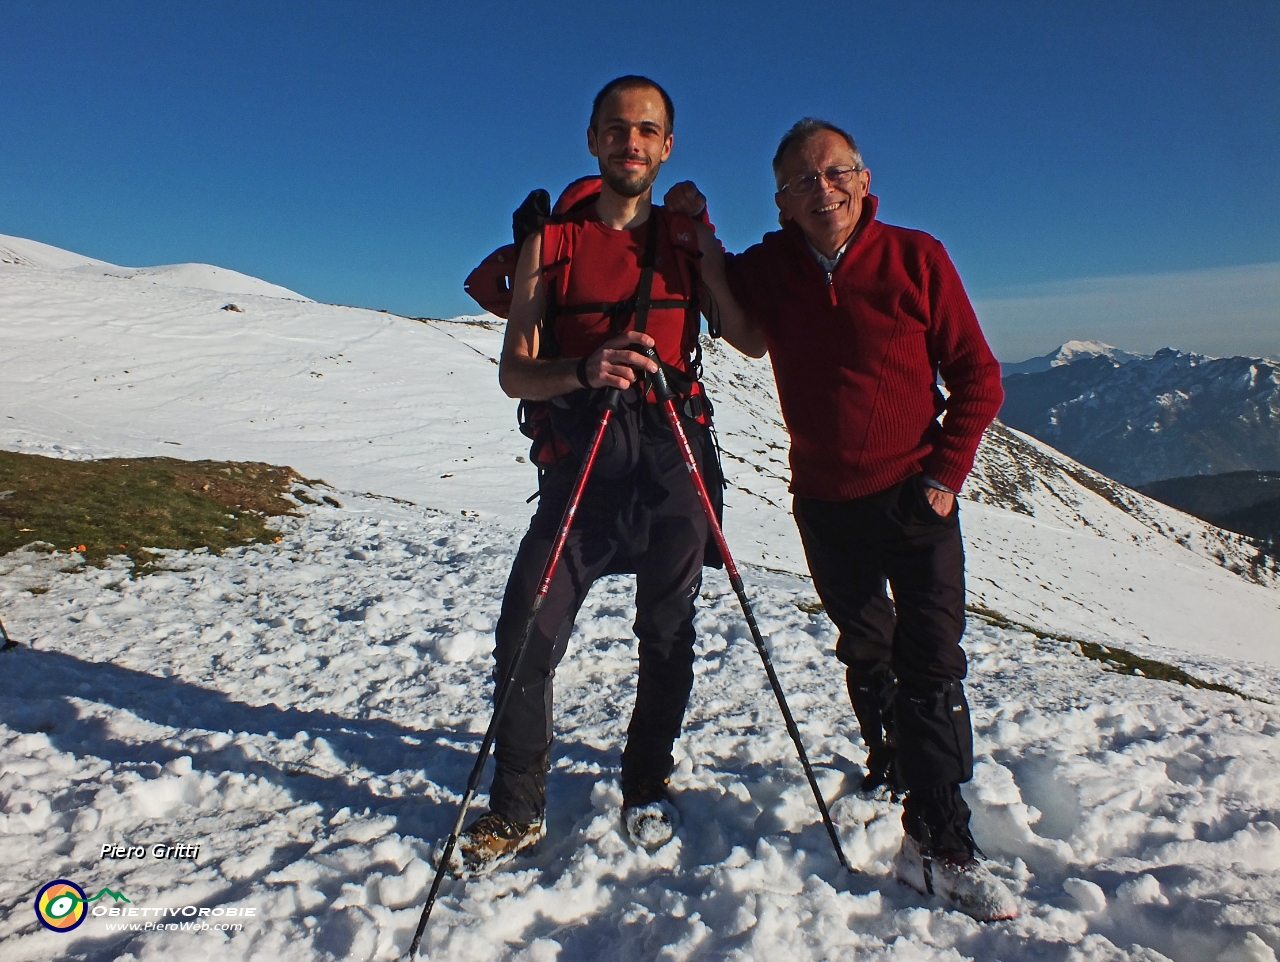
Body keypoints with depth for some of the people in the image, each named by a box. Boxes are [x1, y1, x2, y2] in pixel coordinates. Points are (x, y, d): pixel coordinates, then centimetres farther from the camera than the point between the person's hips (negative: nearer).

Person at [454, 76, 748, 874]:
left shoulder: (692, 244, 10)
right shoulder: (550, 243, 6)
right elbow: (514, 373, -1)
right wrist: (582, 370, -21)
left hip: (677, 458, 1)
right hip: (583, 461, -1)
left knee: (668, 636, 9)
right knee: (526, 635, -7)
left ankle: (648, 787, 31)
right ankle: (517, 809, 14)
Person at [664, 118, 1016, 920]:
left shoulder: (915, 257, -9)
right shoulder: (768, 267, -3)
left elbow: (977, 376, -4)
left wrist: (946, 475, -11)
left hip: (916, 499, -2)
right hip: (825, 501, 3)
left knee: (931, 666, -5)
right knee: (865, 653, 18)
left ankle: (938, 843, 3)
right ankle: (891, 766, 41)